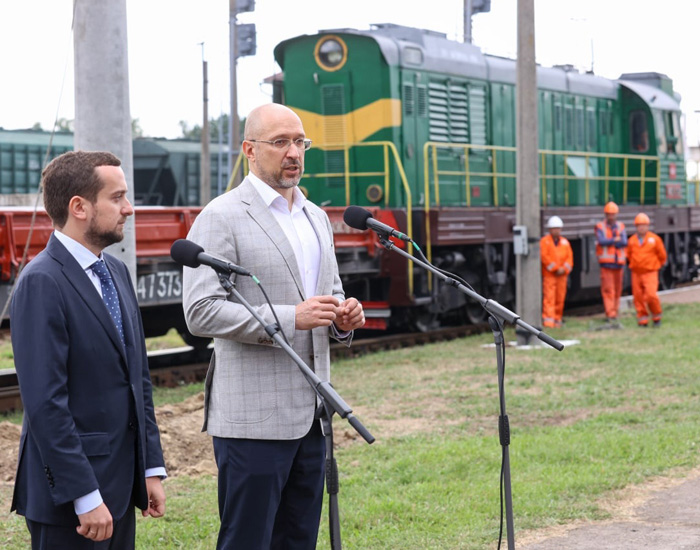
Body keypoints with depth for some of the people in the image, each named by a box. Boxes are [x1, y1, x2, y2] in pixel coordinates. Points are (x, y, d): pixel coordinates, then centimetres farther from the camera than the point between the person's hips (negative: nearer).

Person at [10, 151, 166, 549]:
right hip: (71, 494, -8)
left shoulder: (117, 272, 13)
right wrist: (86, 498, -20)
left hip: (122, 483, 8)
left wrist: (152, 468, 12)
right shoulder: (42, 282, -15)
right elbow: (45, 403, -19)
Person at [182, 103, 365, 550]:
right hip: (254, 416, -7)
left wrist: (343, 318, 2)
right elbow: (201, 312, -15)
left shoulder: (316, 217, 17)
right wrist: (289, 318, -22)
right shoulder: (222, 218, -7)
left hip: (310, 413, 8)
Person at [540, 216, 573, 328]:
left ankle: (557, 319, 14)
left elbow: (569, 257, 8)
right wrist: (555, 268, -12)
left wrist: (564, 269, -8)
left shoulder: (565, 242, 13)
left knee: (560, 298, 6)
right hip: (549, 274, -4)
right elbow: (544, 256, -8)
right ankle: (548, 320, -17)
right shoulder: (544, 241, 1)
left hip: (562, 274, 4)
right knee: (549, 297, -12)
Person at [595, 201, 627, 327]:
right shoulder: (600, 227, 1)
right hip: (606, 263, -4)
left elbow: (624, 242, -3)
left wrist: (609, 242, -11)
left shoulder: (620, 226, 11)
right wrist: (616, 240, -6)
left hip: (619, 263, 4)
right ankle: (611, 315, -13)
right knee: (608, 289, -10)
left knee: (617, 290, 6)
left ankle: (613, 314, 15)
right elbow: (602, 241, -15)